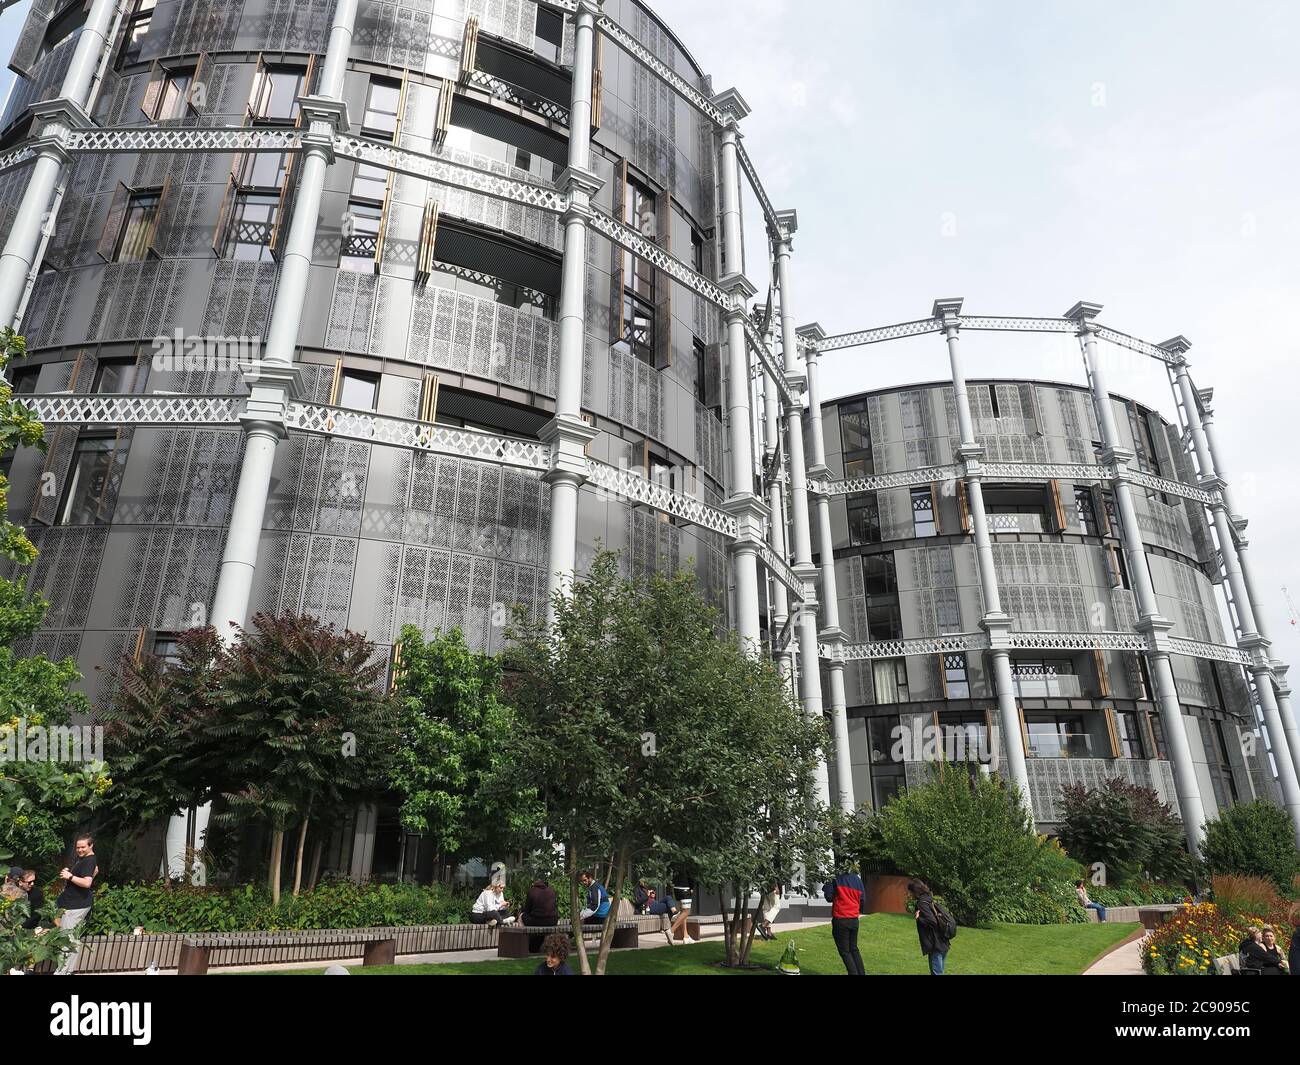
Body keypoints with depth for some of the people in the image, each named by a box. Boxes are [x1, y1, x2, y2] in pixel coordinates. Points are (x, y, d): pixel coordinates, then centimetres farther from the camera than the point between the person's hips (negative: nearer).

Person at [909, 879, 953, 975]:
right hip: (944, 943, 9)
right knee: (939, 972, 18)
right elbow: (946, 917, 15)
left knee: (936, 973, -3)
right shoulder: (931, 900, 11)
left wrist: (919, 918, -14)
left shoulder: (922, 904, -16)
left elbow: (932, 921, -25)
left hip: (936, 945, -9)